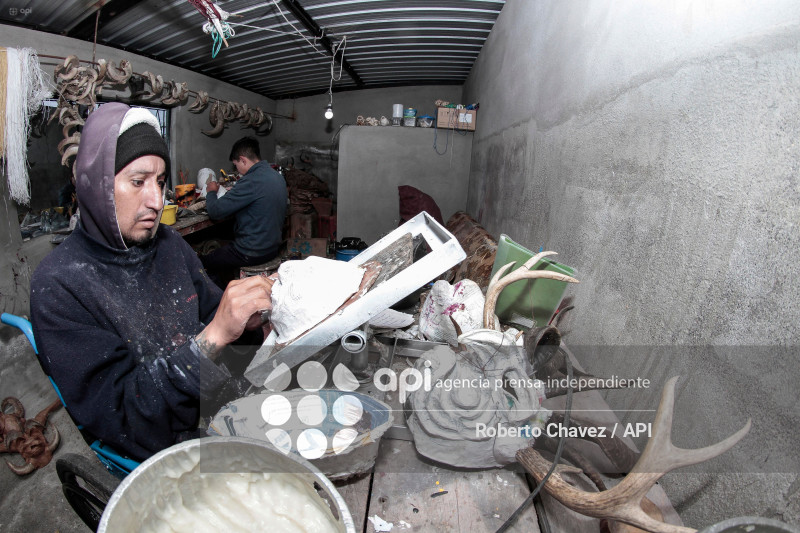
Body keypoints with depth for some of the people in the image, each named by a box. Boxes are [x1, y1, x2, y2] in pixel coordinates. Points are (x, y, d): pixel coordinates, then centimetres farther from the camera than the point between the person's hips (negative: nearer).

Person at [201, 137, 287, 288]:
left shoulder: (252, 181, -24)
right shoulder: (277, 176, 4)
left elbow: (215, 211, -19)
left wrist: (211, 192, 1)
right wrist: (233, 192, 13)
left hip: (252, 254, -9)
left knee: (202, 262, 10)